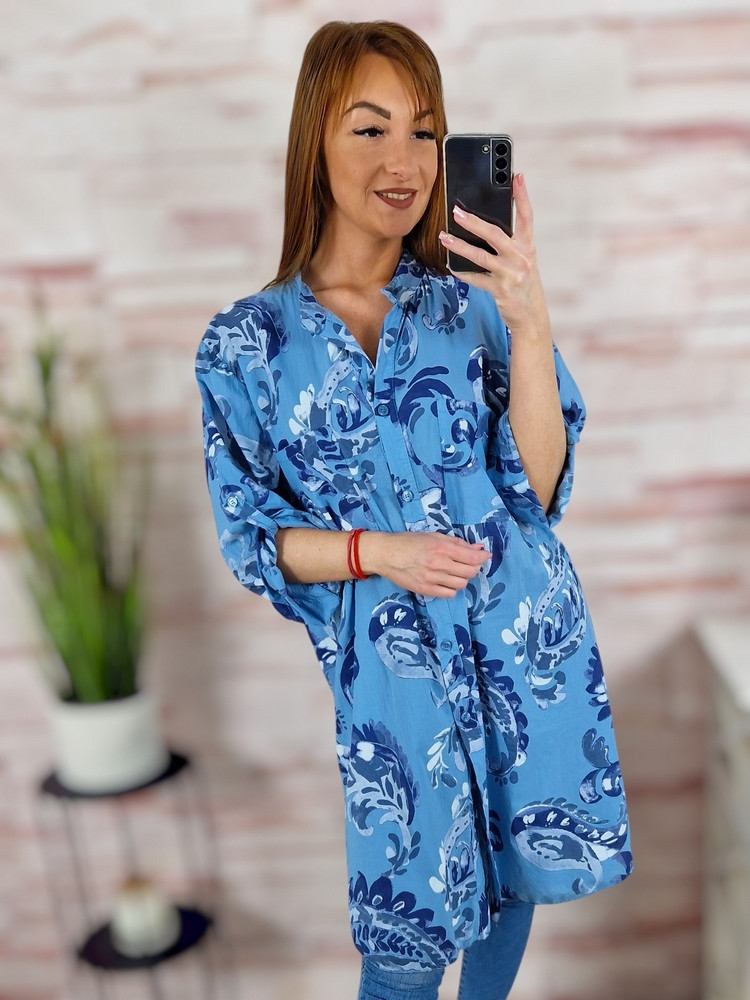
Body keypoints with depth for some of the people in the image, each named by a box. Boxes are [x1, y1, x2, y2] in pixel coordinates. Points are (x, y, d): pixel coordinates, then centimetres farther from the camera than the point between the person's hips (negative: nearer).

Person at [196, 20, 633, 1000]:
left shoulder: (472, 300, -4)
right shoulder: (246, 342, -5)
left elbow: (537, 489, -10)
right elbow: (252, 537, -1)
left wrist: (530, 326, -21)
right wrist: (375, 552, -18)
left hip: (527, 634, 2)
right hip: (391, 661, -1)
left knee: (513, 873, 22)